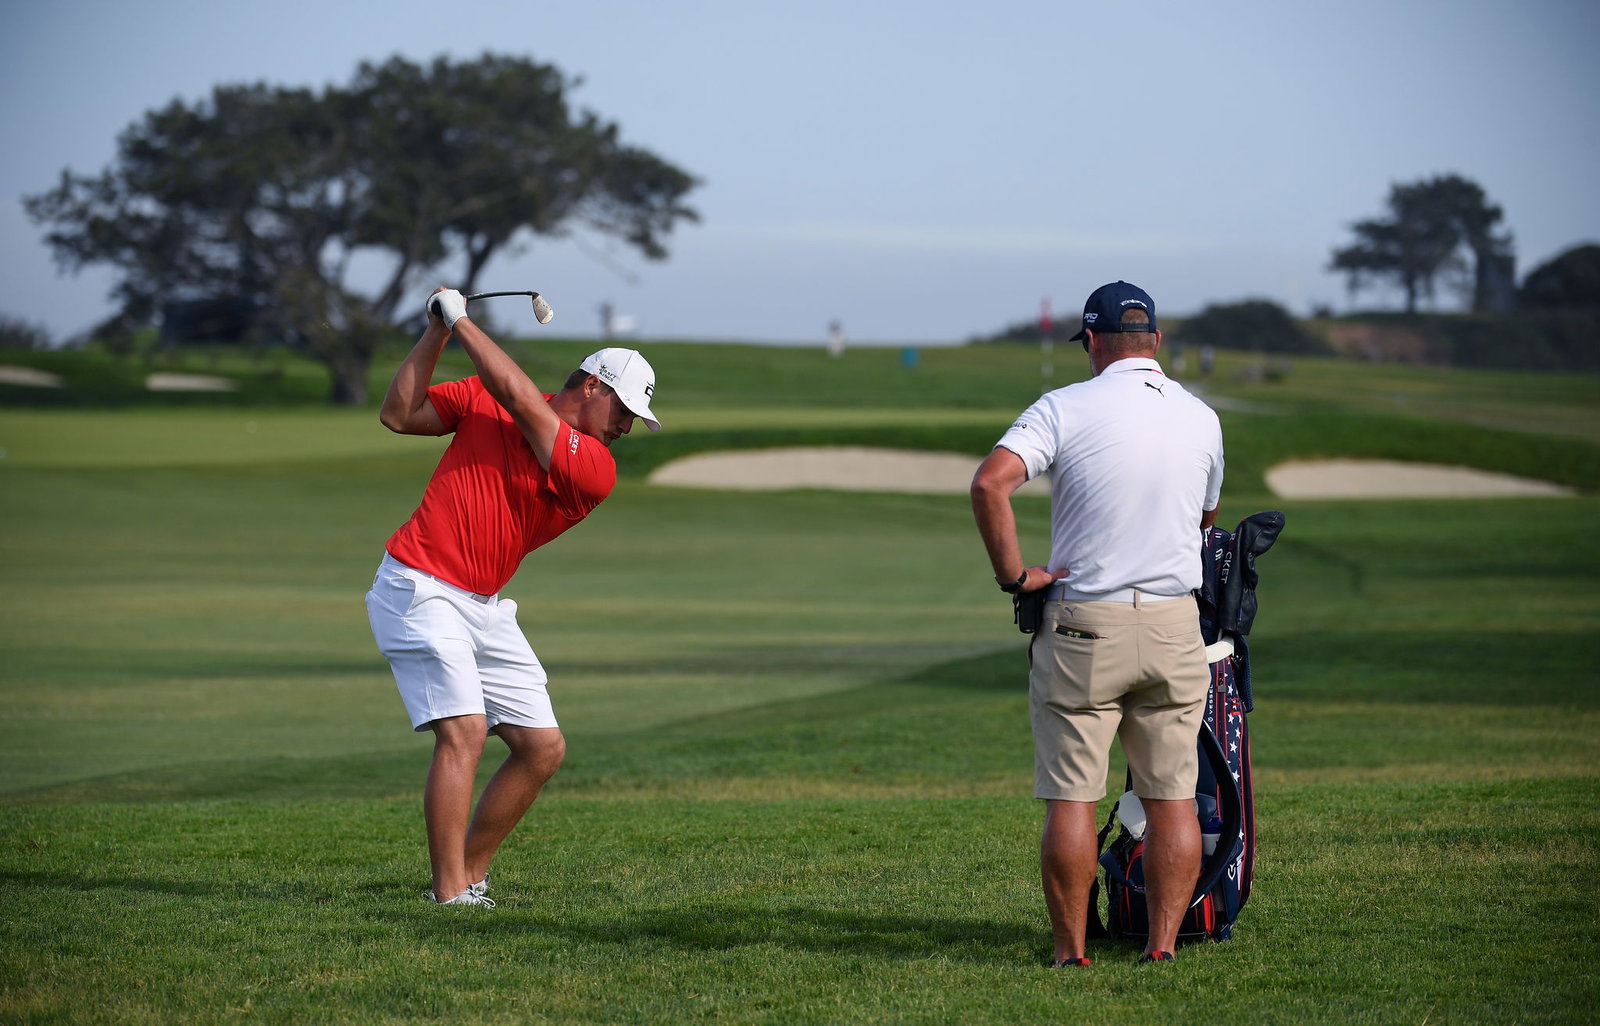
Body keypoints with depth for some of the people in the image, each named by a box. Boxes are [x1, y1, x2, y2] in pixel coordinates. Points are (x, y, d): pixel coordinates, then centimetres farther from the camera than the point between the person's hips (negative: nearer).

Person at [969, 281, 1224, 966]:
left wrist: (1012, 573, -12)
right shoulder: (1201, 419, 4)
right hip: (1176, 628, 3)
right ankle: (1162, 942, 6)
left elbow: (990, 481, -21)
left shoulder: (1066, 409, -9)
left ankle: (1070, 951, 4)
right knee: (1171, 798, 8)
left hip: (1082, 627, -3)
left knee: (1070, 798, 2)